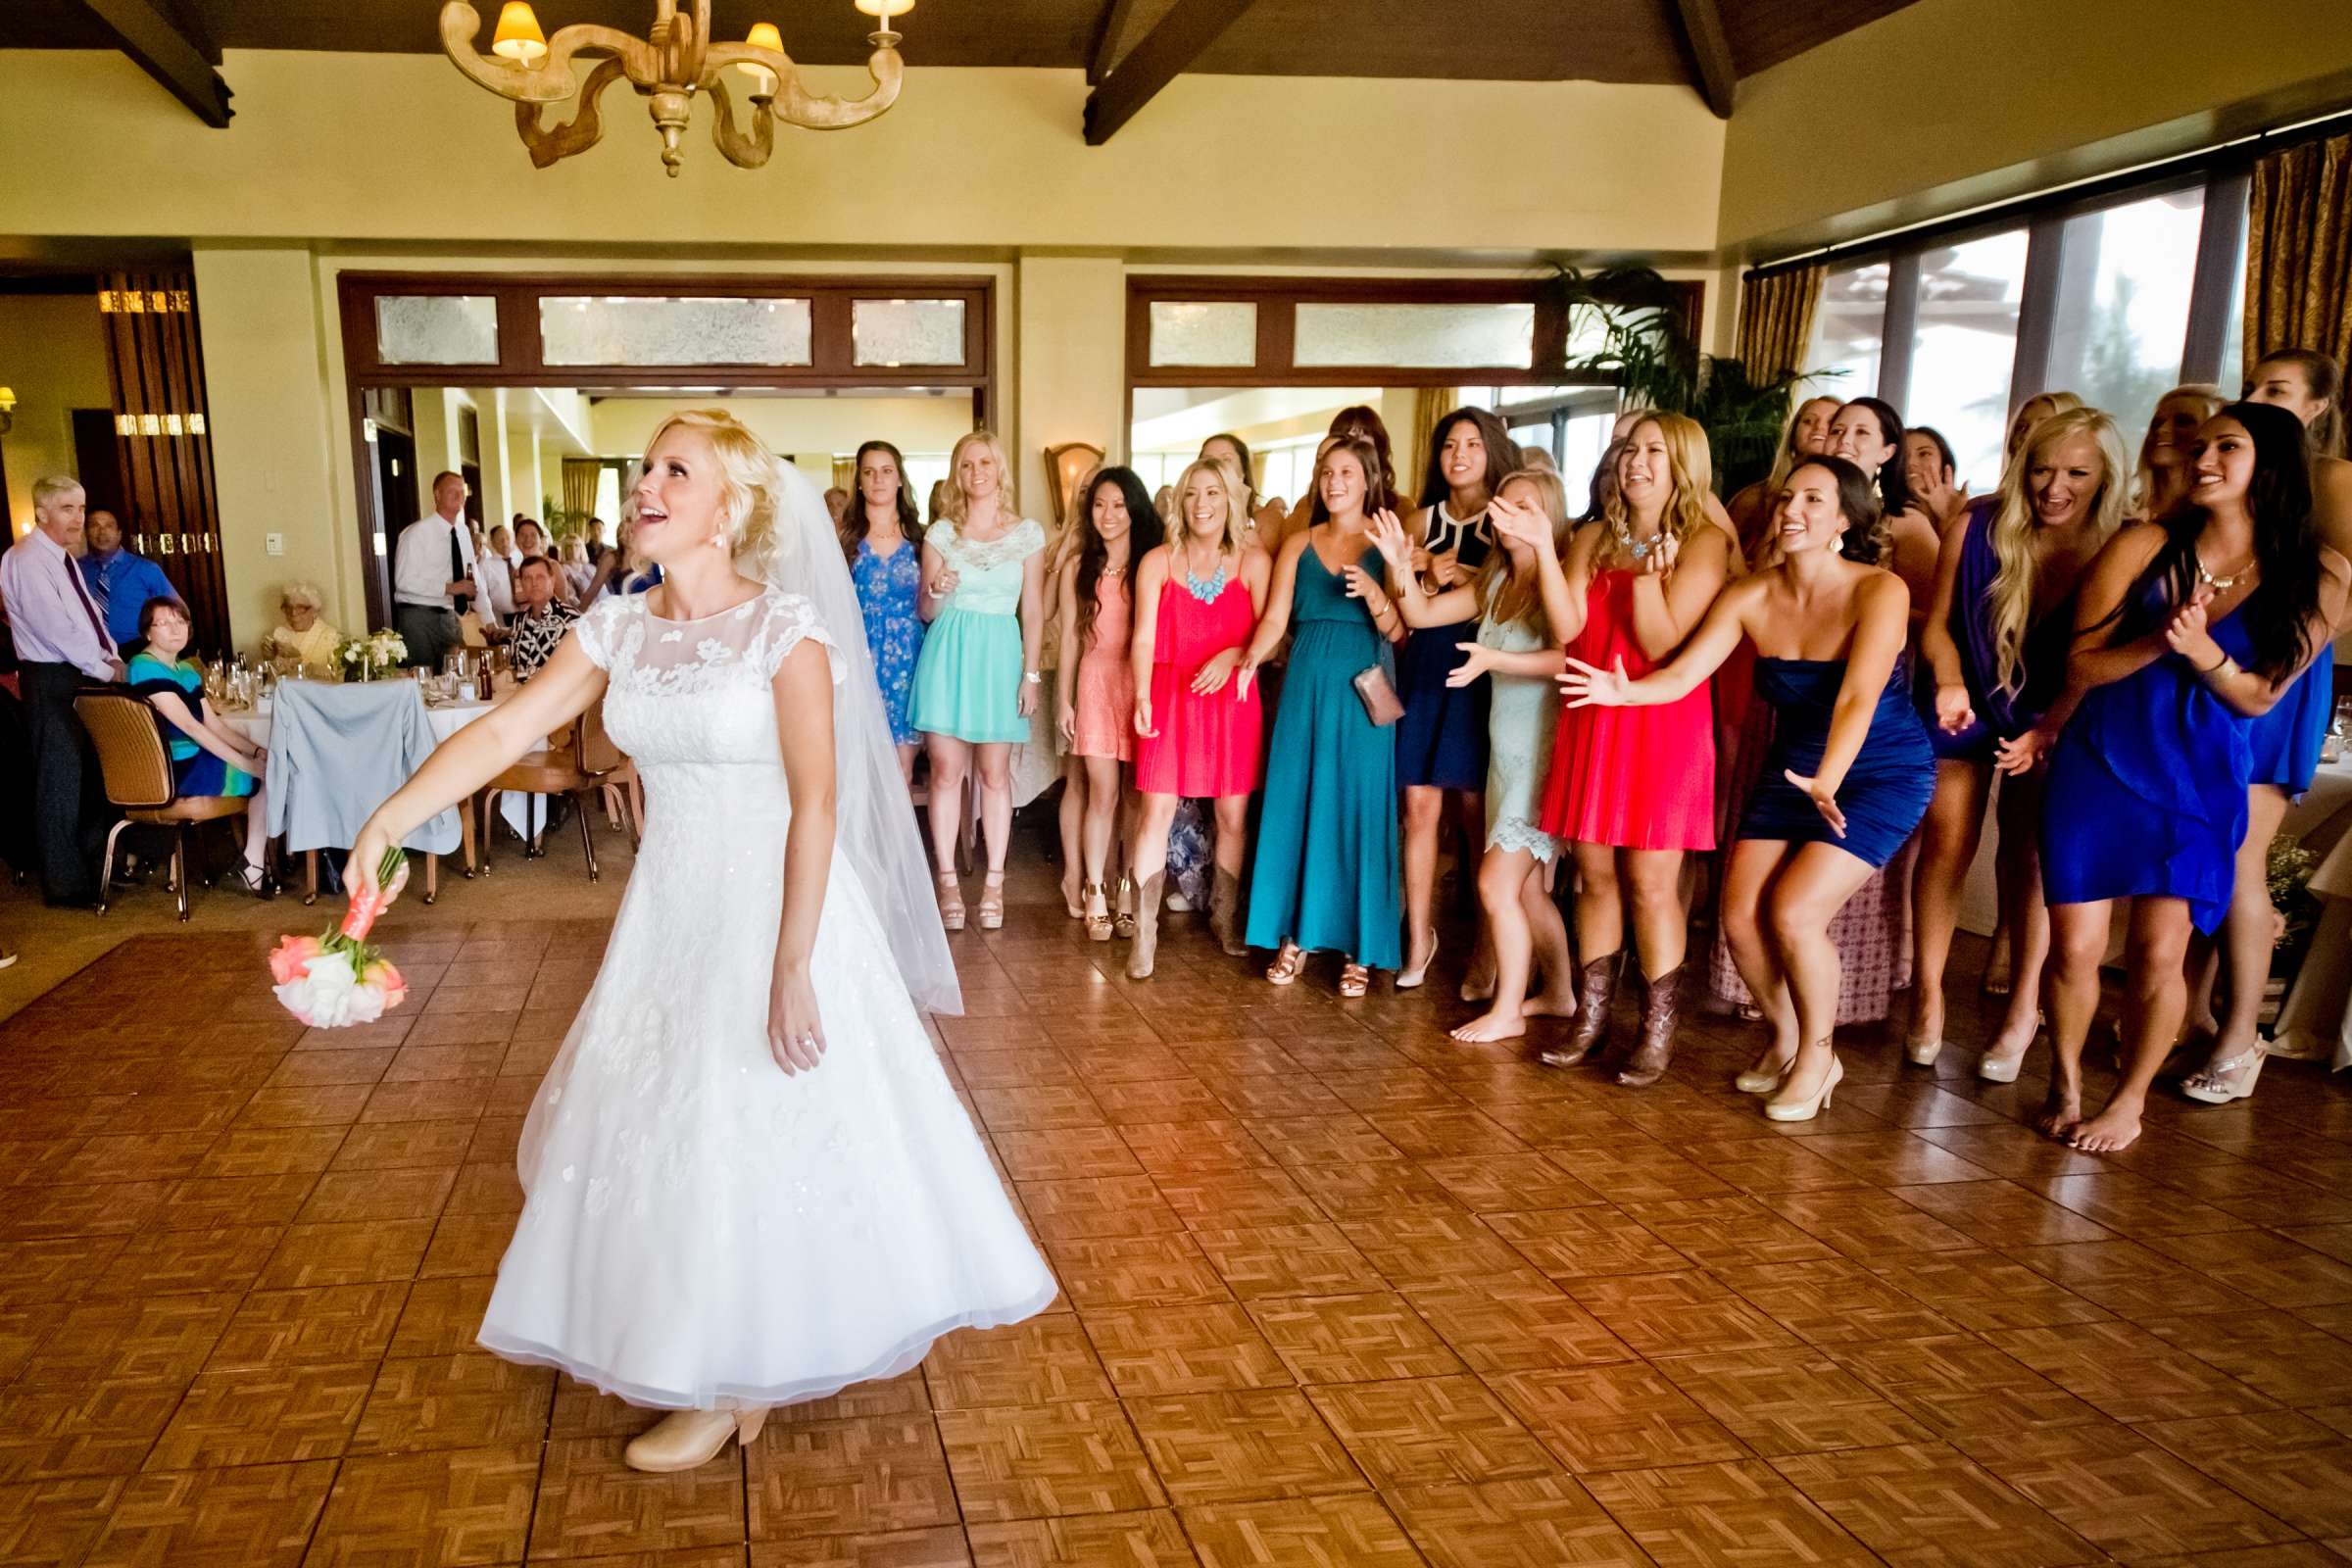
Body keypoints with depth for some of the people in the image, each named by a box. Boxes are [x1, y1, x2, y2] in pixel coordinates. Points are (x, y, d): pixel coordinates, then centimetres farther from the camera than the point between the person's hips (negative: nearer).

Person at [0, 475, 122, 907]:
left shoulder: (62, 557, 15)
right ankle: (66, 885, 5)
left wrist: (112, 656, 4)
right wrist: (104, 670, -15)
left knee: (91, 773, 16)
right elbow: (57, 630, -20)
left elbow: (89, 615, 19)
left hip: (84, 676, 9)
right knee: (60, 781, -3)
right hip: (53, 681, -9)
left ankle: (90, 861, 29)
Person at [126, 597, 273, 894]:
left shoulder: (187, 670, 16)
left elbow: (213, 724, 13)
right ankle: (253, 867, -2)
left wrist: (255, 751, -2)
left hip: (195, 761, 8)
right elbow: (189, 726, -20)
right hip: (171, 774, -8)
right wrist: (245, 763, -22)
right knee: (269, 775, -8)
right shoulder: (144, 668, -13)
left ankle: (256, 862, 0)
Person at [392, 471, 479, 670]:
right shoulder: (417, 532, -12)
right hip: (419, 616, -6)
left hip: (449, 615, 6)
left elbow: (474, 577, 15)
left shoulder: (464, 532, 10)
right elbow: (404, 581, -18)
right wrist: (449, 588, -22)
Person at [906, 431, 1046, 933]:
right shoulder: (941, 533, 6)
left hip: (1000, 653, -1)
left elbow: (1033, 612, 5)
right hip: (948, 652, 1)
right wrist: (937, 592, -14)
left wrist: (1031, 673, -1)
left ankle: (994, 881, 11)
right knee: (946, 770, 0)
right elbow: (926, 613, 9)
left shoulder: (1027, 533, 5)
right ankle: (948, 880, 8)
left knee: (994, 772, 2)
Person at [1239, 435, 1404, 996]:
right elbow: (1275, 618, 3)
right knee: (1296, 807, 4)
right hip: (1306, 688, 3)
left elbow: (1399, 632, -3)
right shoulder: (1299, 545, 11)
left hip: (1362, 694, -3)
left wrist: (1373, 593, -22)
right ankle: (1296, 936, 15)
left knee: (1359, 812, -1)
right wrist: (1247, 660, -16)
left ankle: (1359, 948, 7)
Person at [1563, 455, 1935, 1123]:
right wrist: (1623, 690, -36)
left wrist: (1828, 780, -49)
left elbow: (1858, 696, -33)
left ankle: (1817, 1056, 7)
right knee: (1741, 913, -5)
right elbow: (1682, 674, -15)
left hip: (1882, 774, -5)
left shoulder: (1878, 591, -20)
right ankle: (1785, 1039, 23)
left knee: (1794, 910, -18)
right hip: (1791, 770, 5)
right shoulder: (1751, 597, -8)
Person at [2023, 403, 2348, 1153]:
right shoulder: (2144, 546, -4)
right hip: (2099, 765, 0)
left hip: (2202, 781, 0)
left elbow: (2258, 697, 0)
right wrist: (2157, 643, -19)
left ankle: (2130, 1101, 17)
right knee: (2074, 945, -2)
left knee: (2159, 950, -4)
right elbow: (2081, 662, -2)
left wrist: (2202, 650, -18)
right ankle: (2066, 1085, 22)